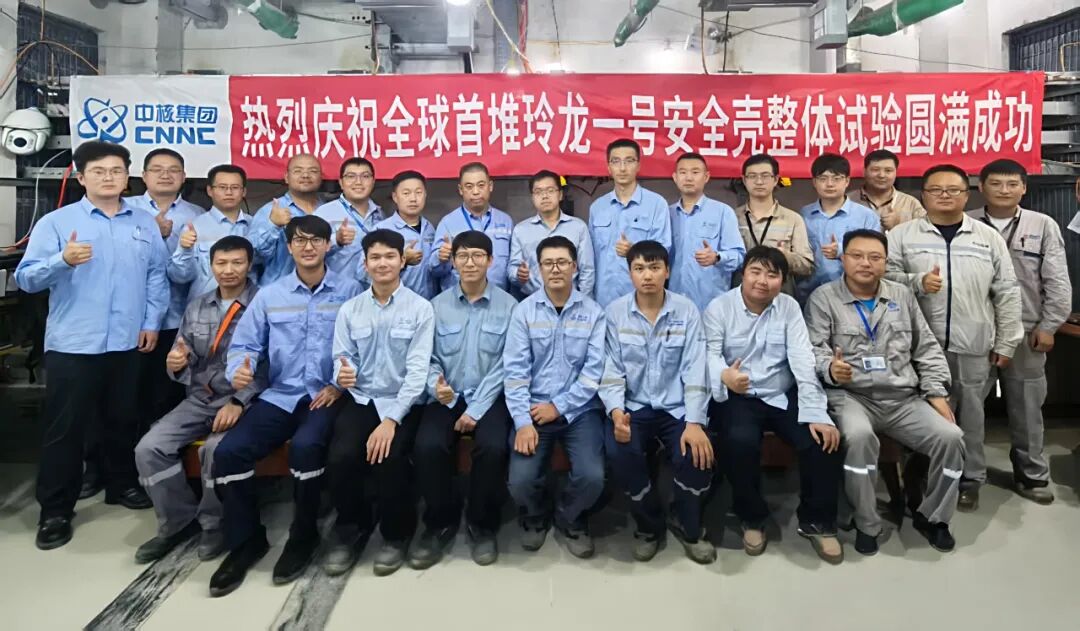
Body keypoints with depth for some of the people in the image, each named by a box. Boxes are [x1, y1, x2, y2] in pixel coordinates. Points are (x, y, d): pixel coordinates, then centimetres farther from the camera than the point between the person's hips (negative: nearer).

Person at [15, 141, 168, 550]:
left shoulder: (145, 224, 8)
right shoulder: (56, 222, -2)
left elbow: (157, 276, 9)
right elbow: (25, 278, -8)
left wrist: (151, 322, 1)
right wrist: (63, 261, -26)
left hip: (127, 343, 3)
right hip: (72, 345, -3)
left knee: (123, 421, 16)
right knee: (65, 428, 3)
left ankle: (123, 485, 33)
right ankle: (55, 511, 14)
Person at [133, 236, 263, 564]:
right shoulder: (197, 307, 12)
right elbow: (186, 361, 12)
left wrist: (238, 402, -25)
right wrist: (176, 363, -12)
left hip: (243, 400, -6)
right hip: (199, 399, 6)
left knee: (216, 449, -30)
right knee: (149, 449, -12)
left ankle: (214, 524, -2)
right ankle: (179, 521, 10)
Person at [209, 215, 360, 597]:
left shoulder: (349, 291, 2)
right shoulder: (269, 295, 12)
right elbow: (245, 344, 8)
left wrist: (341, 385, -15)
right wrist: (239, 370, -13)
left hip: (327, 397, -4)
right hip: (280, 395, 4)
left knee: (305, 446, -32)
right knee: (228, 451, -17)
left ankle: (303, 536, -5)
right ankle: (246, 541, 6)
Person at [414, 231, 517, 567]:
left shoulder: (508, 306, 0)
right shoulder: (437, 305, 5)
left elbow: (505, 365, -5)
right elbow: (430, 359, 3)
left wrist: (477, 409, -13)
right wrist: (436, 385, -20)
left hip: (489, 398, -1)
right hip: (448, 397, 2)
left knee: (493, 446, -29)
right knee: (427, 446, -25)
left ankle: (482, 525, -1)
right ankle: (440, 519, 3)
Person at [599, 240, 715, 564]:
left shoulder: (686, 310, -1)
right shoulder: (615, 312, 1)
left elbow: (695, 370, -7)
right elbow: (611, 368, -3)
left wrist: (695, 422, -19)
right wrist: (616, 411, -21)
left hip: (677, 407, 0)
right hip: (633, 407, 0)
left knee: (695, 456, -26)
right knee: (619, 451, -29)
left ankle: (689, 527, 11)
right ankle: (649, 525, 3)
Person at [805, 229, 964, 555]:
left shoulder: (902, 295, 16)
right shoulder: (823, 298, 2)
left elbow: (927, 348, 17)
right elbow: (814, 349, -7)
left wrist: (937, 392, 6)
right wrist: (830, 368, -30)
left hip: (904, 398, 5)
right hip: (851, 396, -4)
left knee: (950, 437, -17)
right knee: (859, 436, -35)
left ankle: (932, 516, 10)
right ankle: (867, 524, -13)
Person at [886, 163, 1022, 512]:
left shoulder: (989, 237, 7)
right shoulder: (902, 234, 2)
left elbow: (1007, 292, 7)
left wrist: (1006, 343, 4)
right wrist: (917, 282, -19)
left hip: (973, 345, 2)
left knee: (970, 413, 10)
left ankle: (970, 478, 24)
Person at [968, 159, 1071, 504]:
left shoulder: (1043, 226, 3)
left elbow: (1057, 282, 2)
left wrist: (1048, 325, -2)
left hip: (1025, 331, 1)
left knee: (1026, 407, 10)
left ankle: (1031, 474, 26)